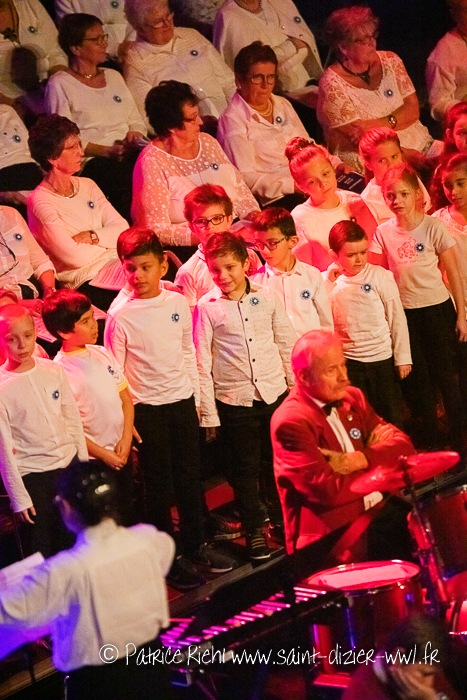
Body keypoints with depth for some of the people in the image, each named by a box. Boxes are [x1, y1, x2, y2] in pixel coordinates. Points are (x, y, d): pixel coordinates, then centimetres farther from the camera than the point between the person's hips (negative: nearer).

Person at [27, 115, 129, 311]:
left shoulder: (87, 186, 16)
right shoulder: (40, 202, -8)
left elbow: (122, 228, 11)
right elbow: (74, 256, -13)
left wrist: (93, 236, -8)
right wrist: (106, 241, 3)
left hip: (117, 265, 7)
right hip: (85, 280, -7)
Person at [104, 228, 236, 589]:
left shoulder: (178, 303, -1)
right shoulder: (120, 316, -13)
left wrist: (196, 396, 11)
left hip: (183, 401, 4)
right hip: (147, 409, -4)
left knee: (190, 477, 14)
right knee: (159, 484, 5)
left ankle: (196, 545, 31)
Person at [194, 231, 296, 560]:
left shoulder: (267, 297, 0)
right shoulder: (206, 307, -6)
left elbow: (286, 343, 11)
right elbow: (202, 363, -3)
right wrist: (208, 412, -4)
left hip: (274, 393, 2)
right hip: (234, 400, -2)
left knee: (277, 462, 14)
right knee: (246, 469, 7)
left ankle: (282, 520, 32)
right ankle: (254, 530, 21)